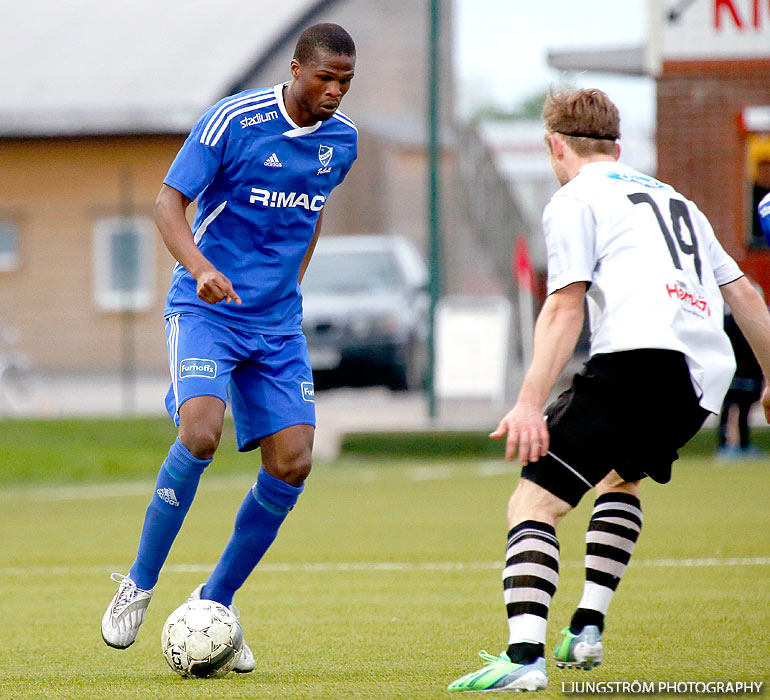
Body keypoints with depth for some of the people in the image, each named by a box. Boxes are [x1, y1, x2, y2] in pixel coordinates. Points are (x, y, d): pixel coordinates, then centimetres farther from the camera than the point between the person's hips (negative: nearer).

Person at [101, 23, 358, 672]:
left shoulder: (341, 140, 5)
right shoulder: (233, 120, -13)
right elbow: (169, 202, -14)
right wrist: (202, 267, -30)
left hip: (278, 324, 6)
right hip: (205, 309, -6)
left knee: (292, 463, -7)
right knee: (200, 432, -27)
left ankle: (216, 602, 11)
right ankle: (139, 586, -9)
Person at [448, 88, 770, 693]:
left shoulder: (575, 200, 10)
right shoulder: (675, 200, 32)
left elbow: (565, 307, -4)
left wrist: (530, 402, -11)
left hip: (641, 354, -7)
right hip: (705, 379, 7)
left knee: (534, 502, -8)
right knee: (620, 478, 34)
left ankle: (525, 656, -28)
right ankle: (587, 630, 25)